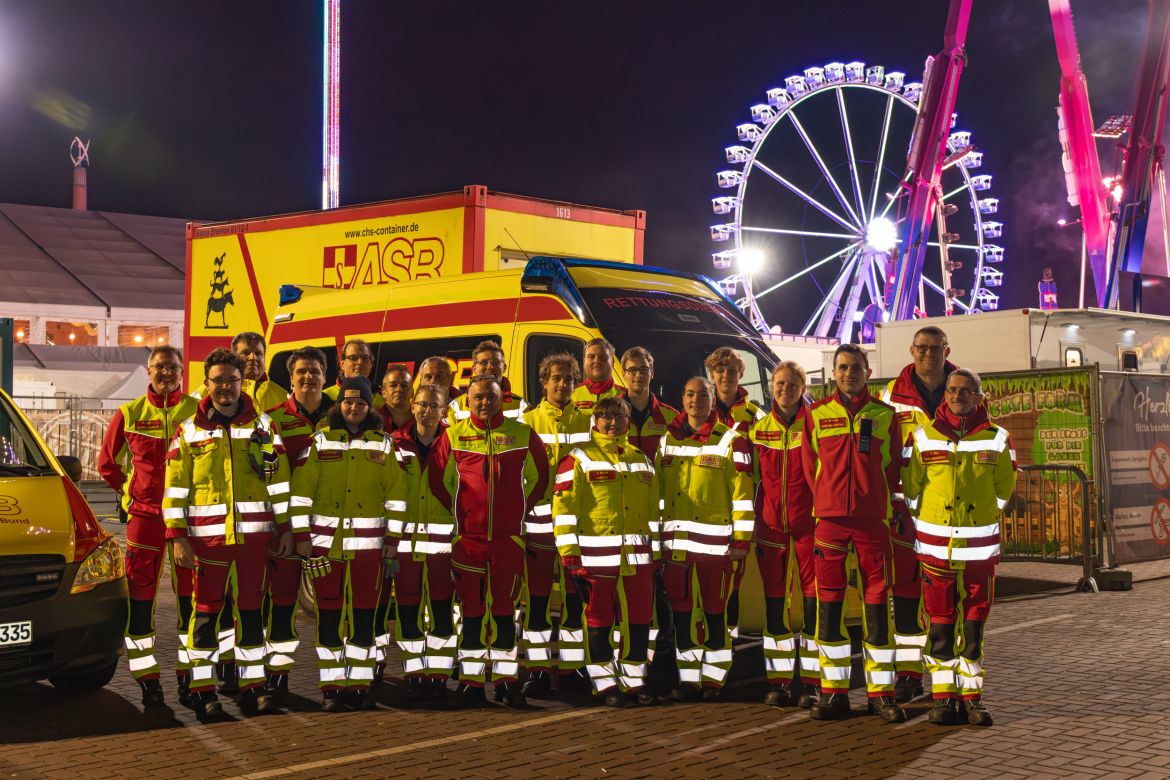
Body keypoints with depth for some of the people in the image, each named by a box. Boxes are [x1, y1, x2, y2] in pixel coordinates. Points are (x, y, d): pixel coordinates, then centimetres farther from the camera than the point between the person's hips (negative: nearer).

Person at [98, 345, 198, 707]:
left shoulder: (198, 411, 0)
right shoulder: (129, 414, 5)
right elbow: (107, 462, 17)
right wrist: (128, 490, 14)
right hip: (143, 513, 1)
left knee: (190, 591, 3)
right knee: (140, 593, -1)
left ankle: (188, 674, 12)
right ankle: (146, 676, 6)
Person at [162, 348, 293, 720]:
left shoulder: (262, 425, 8)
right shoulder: (189, 430, 5)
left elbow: (279, 479, 9)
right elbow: (176, 487, 3)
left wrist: (285, 528, 5)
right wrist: (178, 537, -4)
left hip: (253, 534, 1)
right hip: (206, 535, -1)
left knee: (250, 609, 7)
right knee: (206, 609, 3)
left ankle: (253, 686, 15)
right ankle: (202, 689, 9)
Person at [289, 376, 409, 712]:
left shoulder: (383, 444, 6)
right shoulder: (320, 441, 2)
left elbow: (397, 492, 5)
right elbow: (301, 490, -1)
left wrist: (393, 539, 1)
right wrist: (301, 535, -6)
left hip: (368, 543, 1)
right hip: (325, 541, -1)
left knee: (364, 615, 4)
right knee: (328, 614, 1)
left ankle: (360, 684, 12)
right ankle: (332, 687, 8)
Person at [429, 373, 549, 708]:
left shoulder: (522, 435, 4)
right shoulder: (453, 436, 2)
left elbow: (539, 477, 13)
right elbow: (437, 478, 9)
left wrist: (521, 510, 8)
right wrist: (457, 512, 5)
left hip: (509, 536, 0)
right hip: (468, 536, 0)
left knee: (504, 609, 5)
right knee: (472, 608, 4)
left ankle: (505, 678, 12)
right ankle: (471, 680, 10)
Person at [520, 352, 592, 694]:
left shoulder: (586, 422, 10)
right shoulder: (528, 422, 8)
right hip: (538, 521, -1)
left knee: (574, 598, 5)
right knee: (537, 597, 2)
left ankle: (570, 666, 12)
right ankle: (537, 669, 8)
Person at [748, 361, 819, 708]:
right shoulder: (758, 430, 9)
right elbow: (752, 480, 13)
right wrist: (749, 527, 10)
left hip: (808, 525, -3)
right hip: (771, 527, 3)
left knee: (814, 602, -3)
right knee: (774, 603, 6)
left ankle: (811, 683, 3)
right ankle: (778, 682, 13)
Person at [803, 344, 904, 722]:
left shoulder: (885, 415, 7)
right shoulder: (816, 414, 7)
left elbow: (892, 466, 9)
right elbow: (809, 466, 10)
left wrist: (875, 501, 4)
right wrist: (830, 500, 6)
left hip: (873, 518, 0)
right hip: (829, 517, 1)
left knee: (877, 601, 0)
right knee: (829, 602, 1)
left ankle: (882, 692, 6)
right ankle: (833, 692, 8)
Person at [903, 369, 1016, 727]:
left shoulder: (997, 439, 2)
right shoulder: (924, 436, 0)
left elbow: (1003, 491, 12)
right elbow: (911, 489, 8)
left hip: (979, 545, 1)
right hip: (935, 545, 0)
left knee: (974, 623, 5)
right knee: (940, 623, 2)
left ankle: (972, 695, 12)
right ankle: (943, 696, 9)